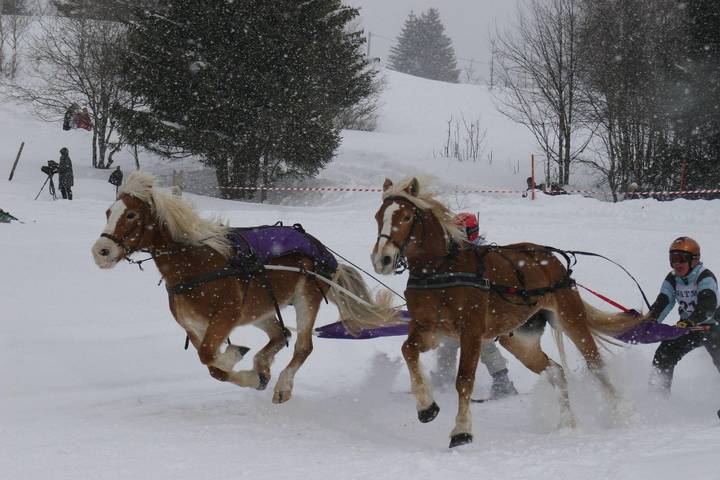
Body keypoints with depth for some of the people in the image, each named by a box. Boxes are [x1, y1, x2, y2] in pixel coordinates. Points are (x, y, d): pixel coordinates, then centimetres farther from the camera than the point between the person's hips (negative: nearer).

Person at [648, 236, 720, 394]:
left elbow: (707, 306, -37)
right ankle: (658, 392, 5)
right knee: (663, 356, -4)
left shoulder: (705, 277, -22)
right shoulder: (672, 280, -3)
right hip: (688, 327, 5)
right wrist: (649, 321, -29)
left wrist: (689, 322, -53)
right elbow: (662, 303, -10)